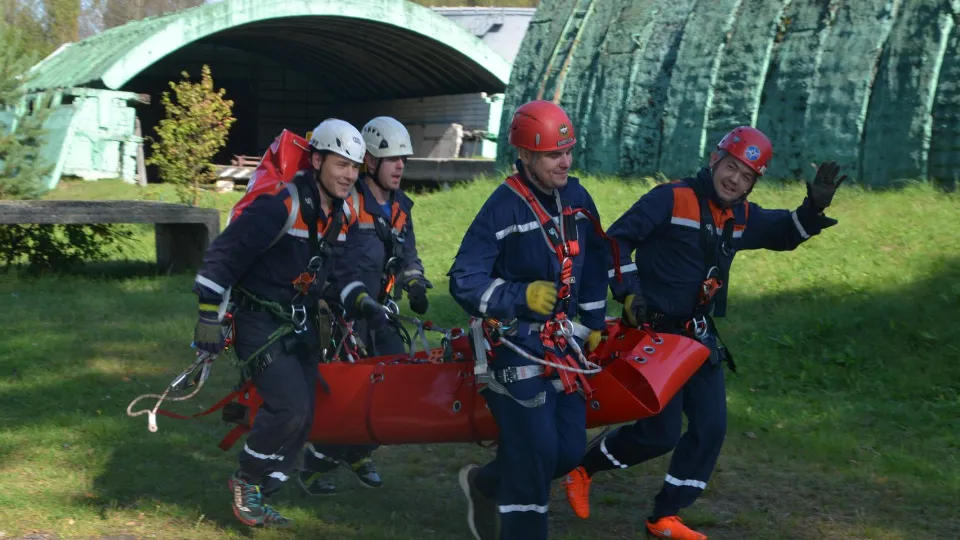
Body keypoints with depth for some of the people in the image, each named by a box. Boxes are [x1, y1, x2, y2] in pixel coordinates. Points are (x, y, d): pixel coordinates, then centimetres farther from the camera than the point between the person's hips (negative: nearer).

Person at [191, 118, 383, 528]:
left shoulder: (341, 215, 5)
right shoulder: (280, 205, -21)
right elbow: (224, 253, -20)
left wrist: (358, 297, 8)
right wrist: (210, 313, -21)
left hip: (301, 326, 8)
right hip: (261, 325, -8)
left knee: (302, 418, 4)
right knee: (290, 406, -19)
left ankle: (257, 497, 18)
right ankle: (245, 482, 3)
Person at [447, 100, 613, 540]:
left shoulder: (575, 197, 4)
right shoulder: (502, 208, -17)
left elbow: (594, 263, 18)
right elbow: (464, 282, -16)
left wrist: (594, 324, 17)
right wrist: (522, 295, -25)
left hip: (561, 343, 7)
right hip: (516, 347, -7)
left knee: (570, 450, 8)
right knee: (535, 454, -9)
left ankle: (485, 485, 31)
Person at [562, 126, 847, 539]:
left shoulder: (742, 217, 8)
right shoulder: (672, 199, -13)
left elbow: (787, 233, 16)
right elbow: (617, 239, -14)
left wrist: (814, 206, -4)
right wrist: (628, 292, -22)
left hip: (700, 337, 8)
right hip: (655, 332, -8)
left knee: (711, 427, 4)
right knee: (659, 434, -7)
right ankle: (582, 470, 18)